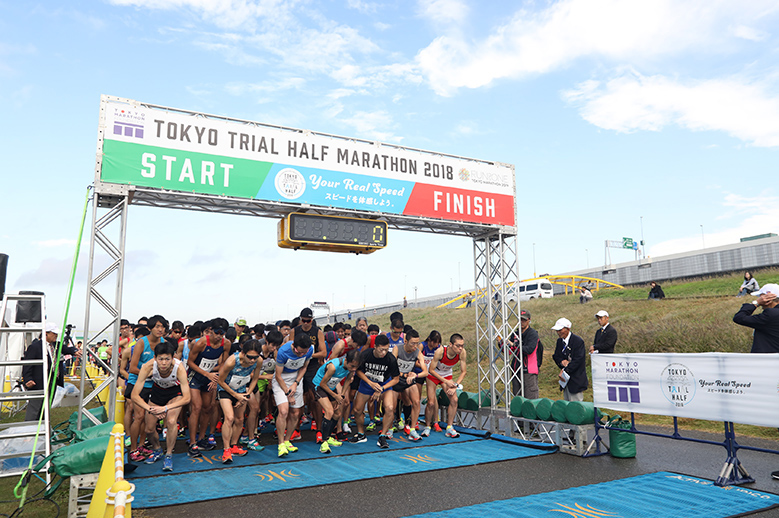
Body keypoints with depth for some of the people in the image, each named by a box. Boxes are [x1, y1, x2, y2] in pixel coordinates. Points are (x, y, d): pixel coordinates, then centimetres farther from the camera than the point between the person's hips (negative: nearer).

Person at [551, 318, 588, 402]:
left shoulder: (578, 341, -13)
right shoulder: (559, 341, 10)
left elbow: (577, 360, -18)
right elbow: (556, 356, 14)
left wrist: (565, 370, -20)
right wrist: (561, 361, -9)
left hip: (576, 379, -7)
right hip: (565, 379, 7)